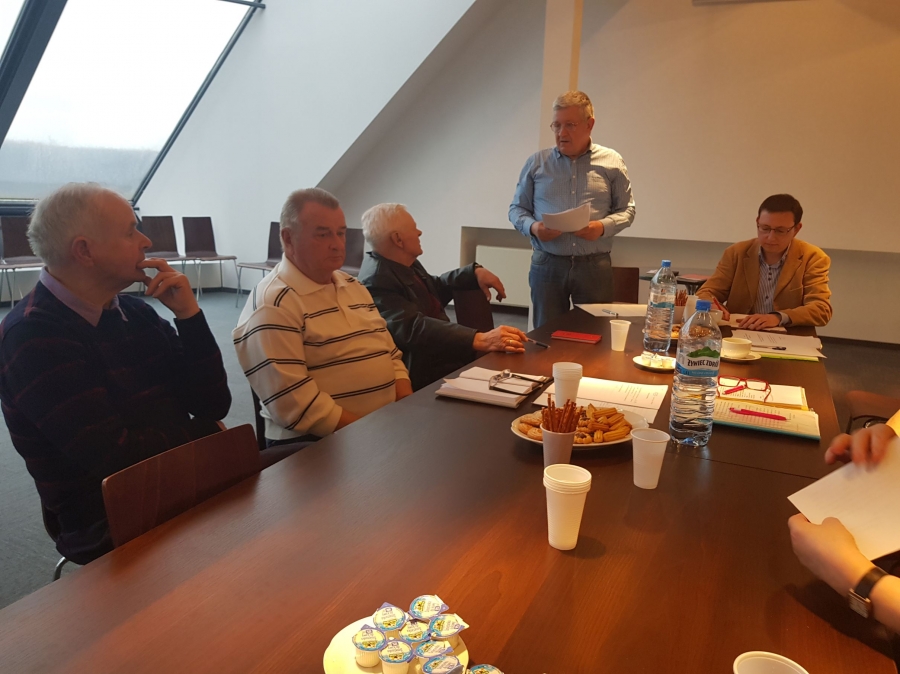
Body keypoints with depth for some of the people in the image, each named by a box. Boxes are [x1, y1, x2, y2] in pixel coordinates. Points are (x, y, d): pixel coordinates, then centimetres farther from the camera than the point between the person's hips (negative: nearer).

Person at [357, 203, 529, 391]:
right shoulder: (377, 282, -21)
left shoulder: (404, 264, 9)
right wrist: (480, 340, -43)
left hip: (443, 358, 10)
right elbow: (414, 328, -34)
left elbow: (436, 287, 28)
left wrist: (475, 271, 11)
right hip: (422, 375, -10)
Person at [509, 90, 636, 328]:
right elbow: (517, 208, 11)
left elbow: (626, 210, 8)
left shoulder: (611, 162, 5)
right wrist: (532, 227, -11)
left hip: (594, 265, 0)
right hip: (547, 264, 0)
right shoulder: (537, 163, 6)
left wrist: (603, 226, -13)